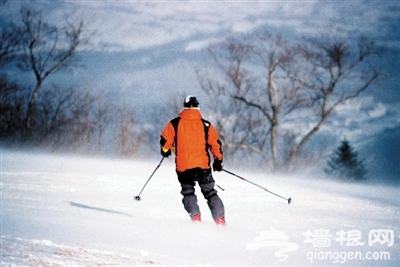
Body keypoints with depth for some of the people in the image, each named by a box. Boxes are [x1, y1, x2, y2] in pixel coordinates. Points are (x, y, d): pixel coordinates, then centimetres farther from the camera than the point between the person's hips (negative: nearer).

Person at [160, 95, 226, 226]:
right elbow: (215, 144, 5)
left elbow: (165, 141, 2)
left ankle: (195, 217, -5)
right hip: (203, 165, 1)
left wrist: (165, 151, 24)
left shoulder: (175, 123, 0)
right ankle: (220, 219, 1)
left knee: (188, 192, 16)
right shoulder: (206, 125, 3)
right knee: (210, 193, 13)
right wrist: (218, 160, 19)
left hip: (183, 166, -1)